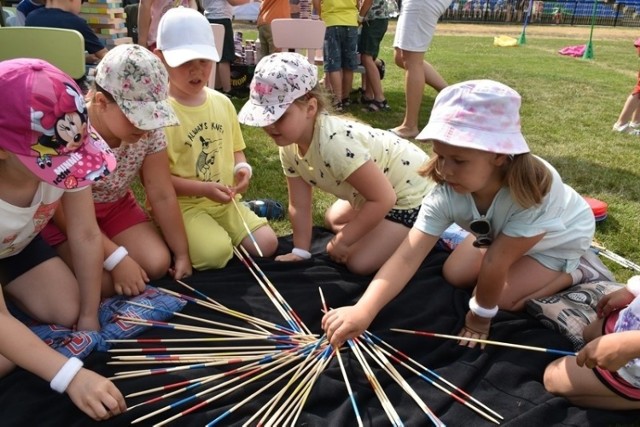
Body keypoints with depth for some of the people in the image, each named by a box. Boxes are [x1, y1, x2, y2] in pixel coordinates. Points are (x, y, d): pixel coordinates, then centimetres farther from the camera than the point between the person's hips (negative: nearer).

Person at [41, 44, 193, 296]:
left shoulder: (149, 129, -18)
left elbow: (162, 195, -12)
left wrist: (182, 253, -9)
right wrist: (116, 259, -29)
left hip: (115, 205, 4)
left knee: (158, 264, -14)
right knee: (101, 283, -22)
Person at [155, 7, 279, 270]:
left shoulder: (222, 103, 5)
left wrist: (242, 168, -8)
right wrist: (204, 188, -22)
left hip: (224, 200, 6)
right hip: (180, 205, -5)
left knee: (267, 245, -6)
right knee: (216, 253, -25)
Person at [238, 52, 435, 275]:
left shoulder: (334, 143, -37)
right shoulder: (289, 145, -10)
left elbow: (383, 199, -32)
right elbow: (299, 205, -1)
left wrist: (342, 240, -22)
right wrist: (300, 252, -3)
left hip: (412, 190, -9)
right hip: (375, 189, 9)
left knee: (359, 262, -13)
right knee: (332, 220, 23)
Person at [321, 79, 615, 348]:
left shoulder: (530, 188, -47)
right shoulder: (446, 194, -35)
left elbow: (496, 262, -37)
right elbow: (407, 257, -42)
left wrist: (481, 316, -24)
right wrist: (362, 311, -53)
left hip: (560, 238, -4)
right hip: (501, 233, 5)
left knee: (505, 298, -15)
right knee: (454, 275, 4)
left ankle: (577, 271, 8)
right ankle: (520, 258, 23)